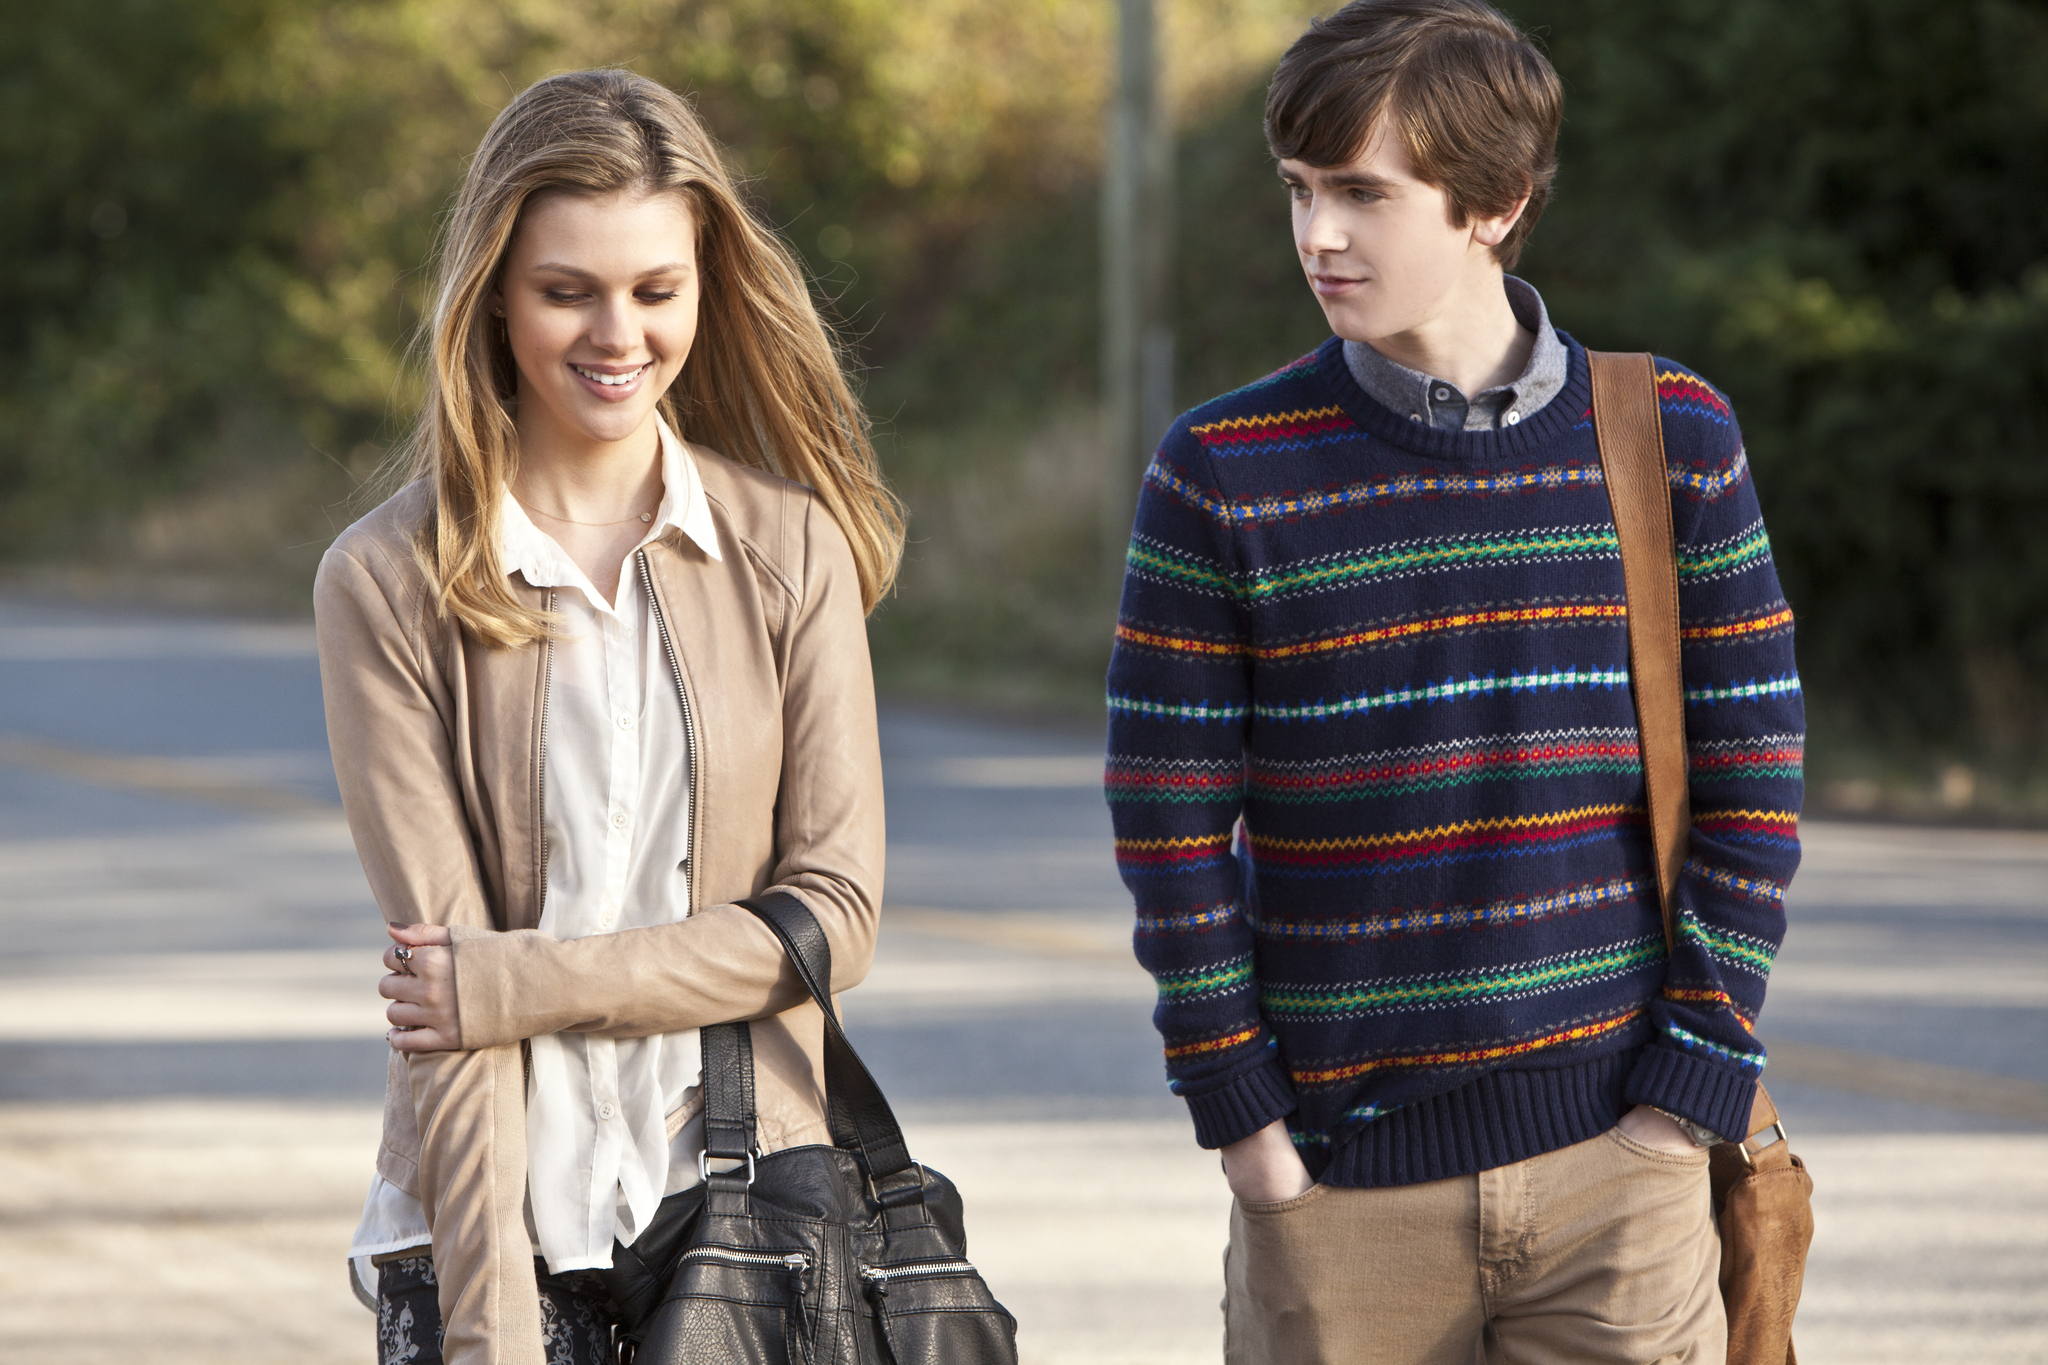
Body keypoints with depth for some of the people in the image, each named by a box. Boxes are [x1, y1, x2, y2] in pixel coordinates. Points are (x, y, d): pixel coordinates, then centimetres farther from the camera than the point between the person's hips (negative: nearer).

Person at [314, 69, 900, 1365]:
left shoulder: (791, 548, 4)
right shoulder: (391, 581, -2)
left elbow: (837, 912, 0)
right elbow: (440, 950, -7)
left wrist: (522, 981, -11)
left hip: (746, 1207, 1)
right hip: (497, 1223, -1)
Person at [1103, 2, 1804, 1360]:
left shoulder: (1672, 440, 2)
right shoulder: (1223, 475, -2)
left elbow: (1754, 789, 4)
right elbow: (1170, 824, 0)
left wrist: (1694, 1083, -3)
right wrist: (1240, 1110, -4)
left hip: (1616, 1157, 0)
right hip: (1338, 1185, 0)